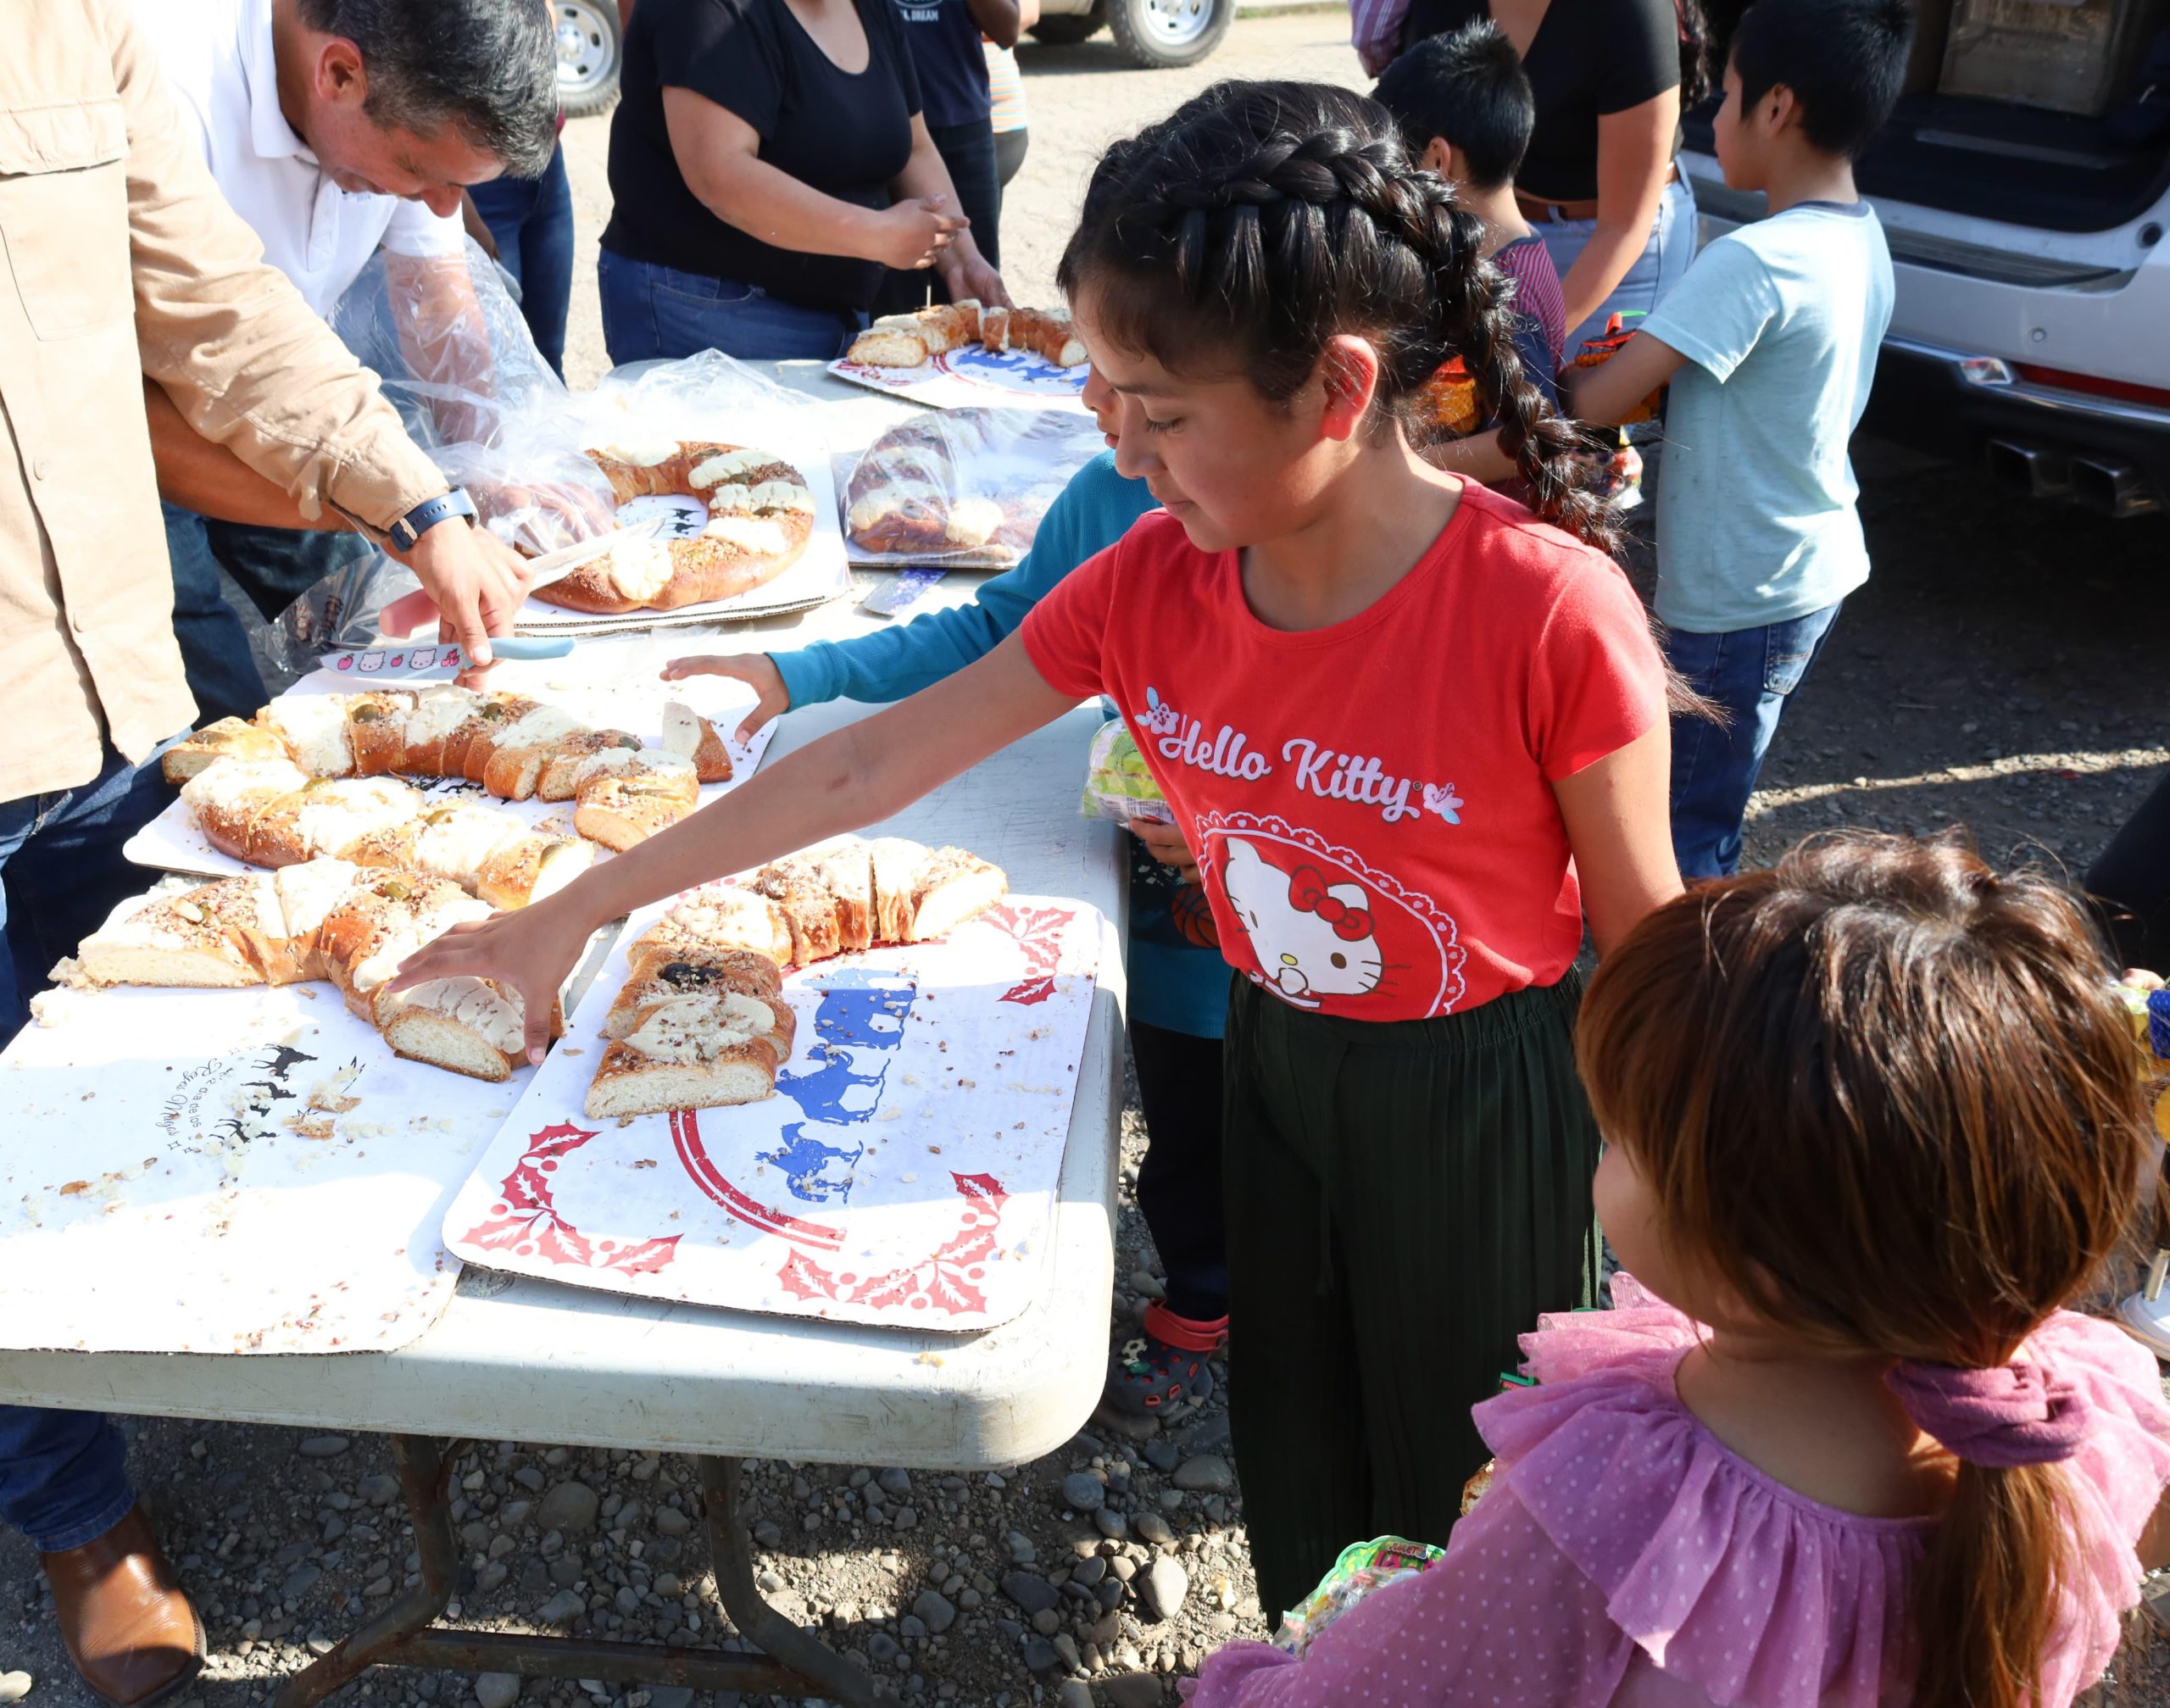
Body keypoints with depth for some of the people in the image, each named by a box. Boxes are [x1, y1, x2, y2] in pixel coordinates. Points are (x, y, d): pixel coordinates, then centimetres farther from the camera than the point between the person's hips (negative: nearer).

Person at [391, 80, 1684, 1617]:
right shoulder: (1150, 583, -13)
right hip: (1274, 1068, 4)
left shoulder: (1547, 617, -28)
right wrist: (569, 916, -4)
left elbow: (1650, 949, -15)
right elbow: (870, 768, -7)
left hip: (1486, 1111, -4)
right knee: (1299, 1489, 22)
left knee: (1476, 1508, 18)